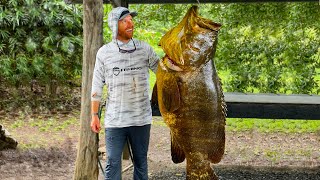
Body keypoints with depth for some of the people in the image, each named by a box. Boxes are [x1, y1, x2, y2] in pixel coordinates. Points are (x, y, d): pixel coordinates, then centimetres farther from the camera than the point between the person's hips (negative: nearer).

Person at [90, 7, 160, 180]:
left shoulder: (144, 49, 2)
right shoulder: (104, 52, 1)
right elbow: (97, 86, 5)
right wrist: (94, 116, 4)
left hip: (141, 119, 1)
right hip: (114, 120, -1)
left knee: (141, 162, 11)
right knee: (112, 163, 1)